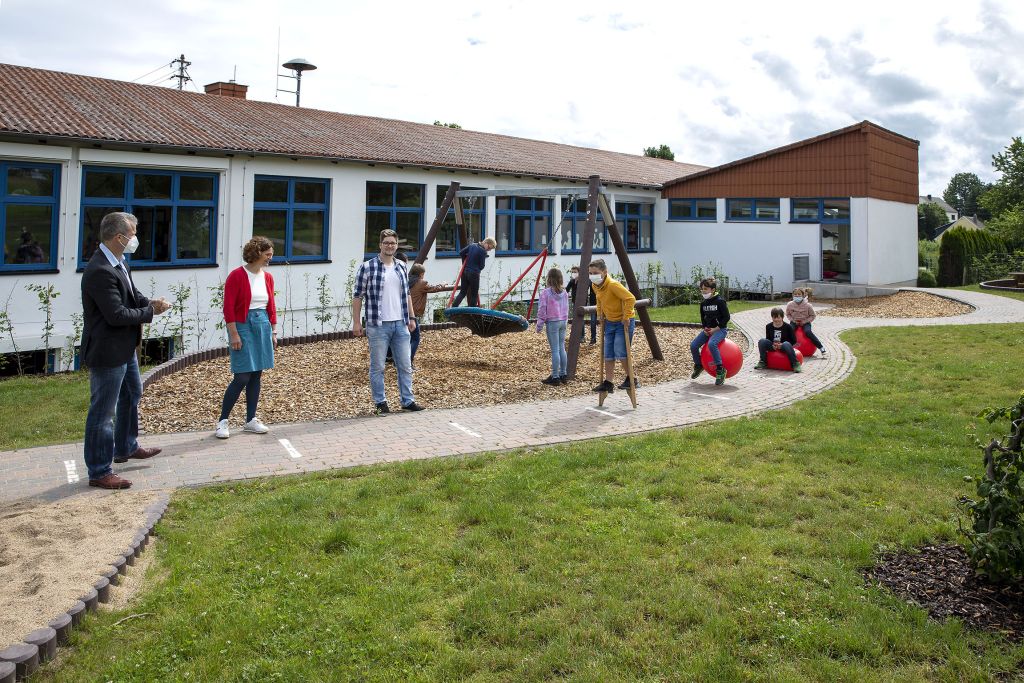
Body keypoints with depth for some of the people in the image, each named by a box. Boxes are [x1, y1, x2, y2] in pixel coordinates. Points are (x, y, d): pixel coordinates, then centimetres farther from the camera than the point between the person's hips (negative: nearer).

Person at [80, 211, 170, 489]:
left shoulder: (119, 262, 5)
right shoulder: (100, 271, -26)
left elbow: (132, 294, 14)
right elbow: (117, 315, -28)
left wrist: (149, 302, -6)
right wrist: (150, 312, -14)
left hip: (125, 347, 11)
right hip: (108, 351, -11)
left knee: (132, 394, 27)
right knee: (103, 411, 0)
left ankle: (126, 447, 46)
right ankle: (99, 472, 12)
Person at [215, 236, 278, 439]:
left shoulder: (268, 277, 9)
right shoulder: (237, 276, -10)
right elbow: (228, 308, -12)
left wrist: (274, 331, 12)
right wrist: (234, 334, -15)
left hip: (262, 327, 6)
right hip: (243, 327, -6)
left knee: (256, 375, 9)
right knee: (242, 377, -8)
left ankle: (251, 420, 19)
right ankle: (223, 421, 5)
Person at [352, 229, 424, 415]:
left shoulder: (402, 267, 11)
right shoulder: (367, 267, -6)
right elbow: (357, 296, -5)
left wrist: (411, 318, 14)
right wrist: (356, 322, -8)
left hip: (400, 324, 5)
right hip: (378, 325, -5)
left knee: (405, 366, 9)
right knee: (377, 367, 4)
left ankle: (408, 400, 20)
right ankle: (380, 402, 15)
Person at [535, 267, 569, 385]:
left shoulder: (546, 292, -13)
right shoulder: (564, 292, 4)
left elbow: (542, 310, -11)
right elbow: (566, 308, 11)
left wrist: (539, 325, -3)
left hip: (552, 323, -6)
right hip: (563, 322, 6)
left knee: (555, 350, -4)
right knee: (562, 348, 13)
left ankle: (555, 377, 0)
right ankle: (563, 375, 19)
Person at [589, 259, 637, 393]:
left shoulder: (613, 285, -26)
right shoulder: (595, 286, 0)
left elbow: (630, 299, -30)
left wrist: (626, 317, -26)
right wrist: (600, 313, 13)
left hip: (623, 322, -8)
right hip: (609, 322, 8)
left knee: (620, 352, -13)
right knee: (608, 355, 6)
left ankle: (631, 379, 4)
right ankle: (608, 383, 13)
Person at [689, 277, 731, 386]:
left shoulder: (720, 301, -13)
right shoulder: (703, 303, 8)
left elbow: (726, 317, -14)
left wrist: (715, 329, -17)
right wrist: (705, 328, -1)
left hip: (720, 329, -7)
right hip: (708, 329, 7)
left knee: (711, 344, -35)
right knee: (693, 345, -6)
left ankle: (720, 370, -26)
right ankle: (698, 366, 21)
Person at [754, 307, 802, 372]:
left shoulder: (787, 327, -8)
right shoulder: (768, 326, 1)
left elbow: (794, 341, -7)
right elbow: (767, 339, 10)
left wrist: (782, 345, -20)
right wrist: (772, 345, -13)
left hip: (783, 347, -3)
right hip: (773, 347, 4)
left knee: (786, 344, -39)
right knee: (762, 341, -22)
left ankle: (795, 364, -27)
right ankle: (762, 362, -9)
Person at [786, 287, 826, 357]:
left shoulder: (807, 305, -15)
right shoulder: (790, 305, -9)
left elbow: (813, 315, -4)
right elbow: (788, 314, 6)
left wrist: (805, 321, -15)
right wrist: (793, 320, -11)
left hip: (805, 322, -2)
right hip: (794, 322, 2)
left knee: (808, 332, -29)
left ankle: (821, 347, -21)